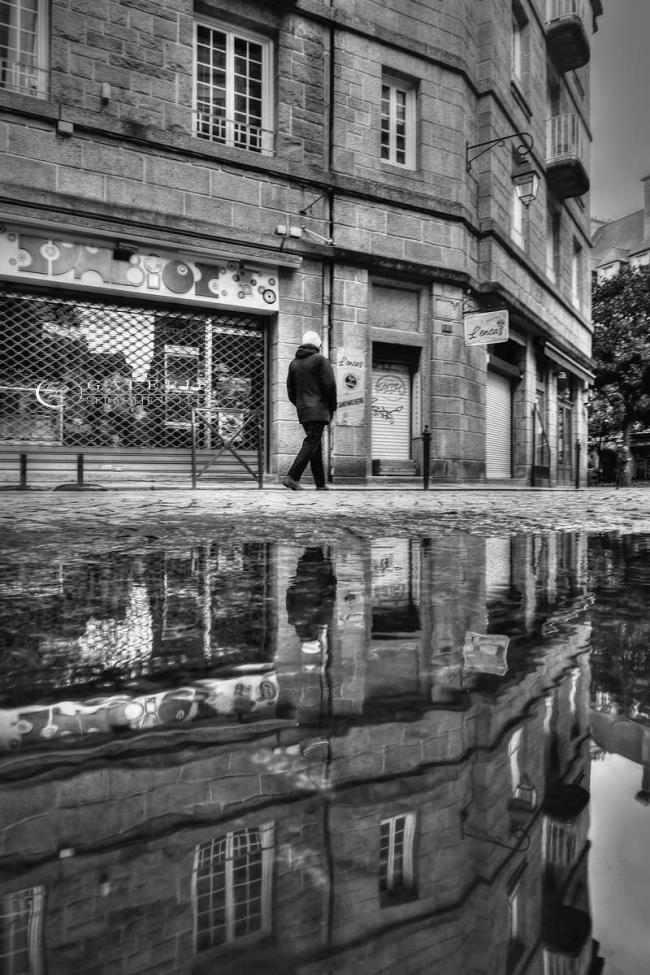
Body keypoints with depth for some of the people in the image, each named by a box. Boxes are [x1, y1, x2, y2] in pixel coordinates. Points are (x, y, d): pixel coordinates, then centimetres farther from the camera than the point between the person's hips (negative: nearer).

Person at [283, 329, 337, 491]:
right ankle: (292, 477, -18)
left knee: (316, 446, 10)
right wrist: (332, 407, 1)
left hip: (302, 411, 7)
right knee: (311, 444, -8)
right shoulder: (320, 360, -5)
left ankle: (320, 484, 11)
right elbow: (330, 385, -9)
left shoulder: (294, 363, 14)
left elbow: (290, 389, 14)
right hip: (318, 410, -7)